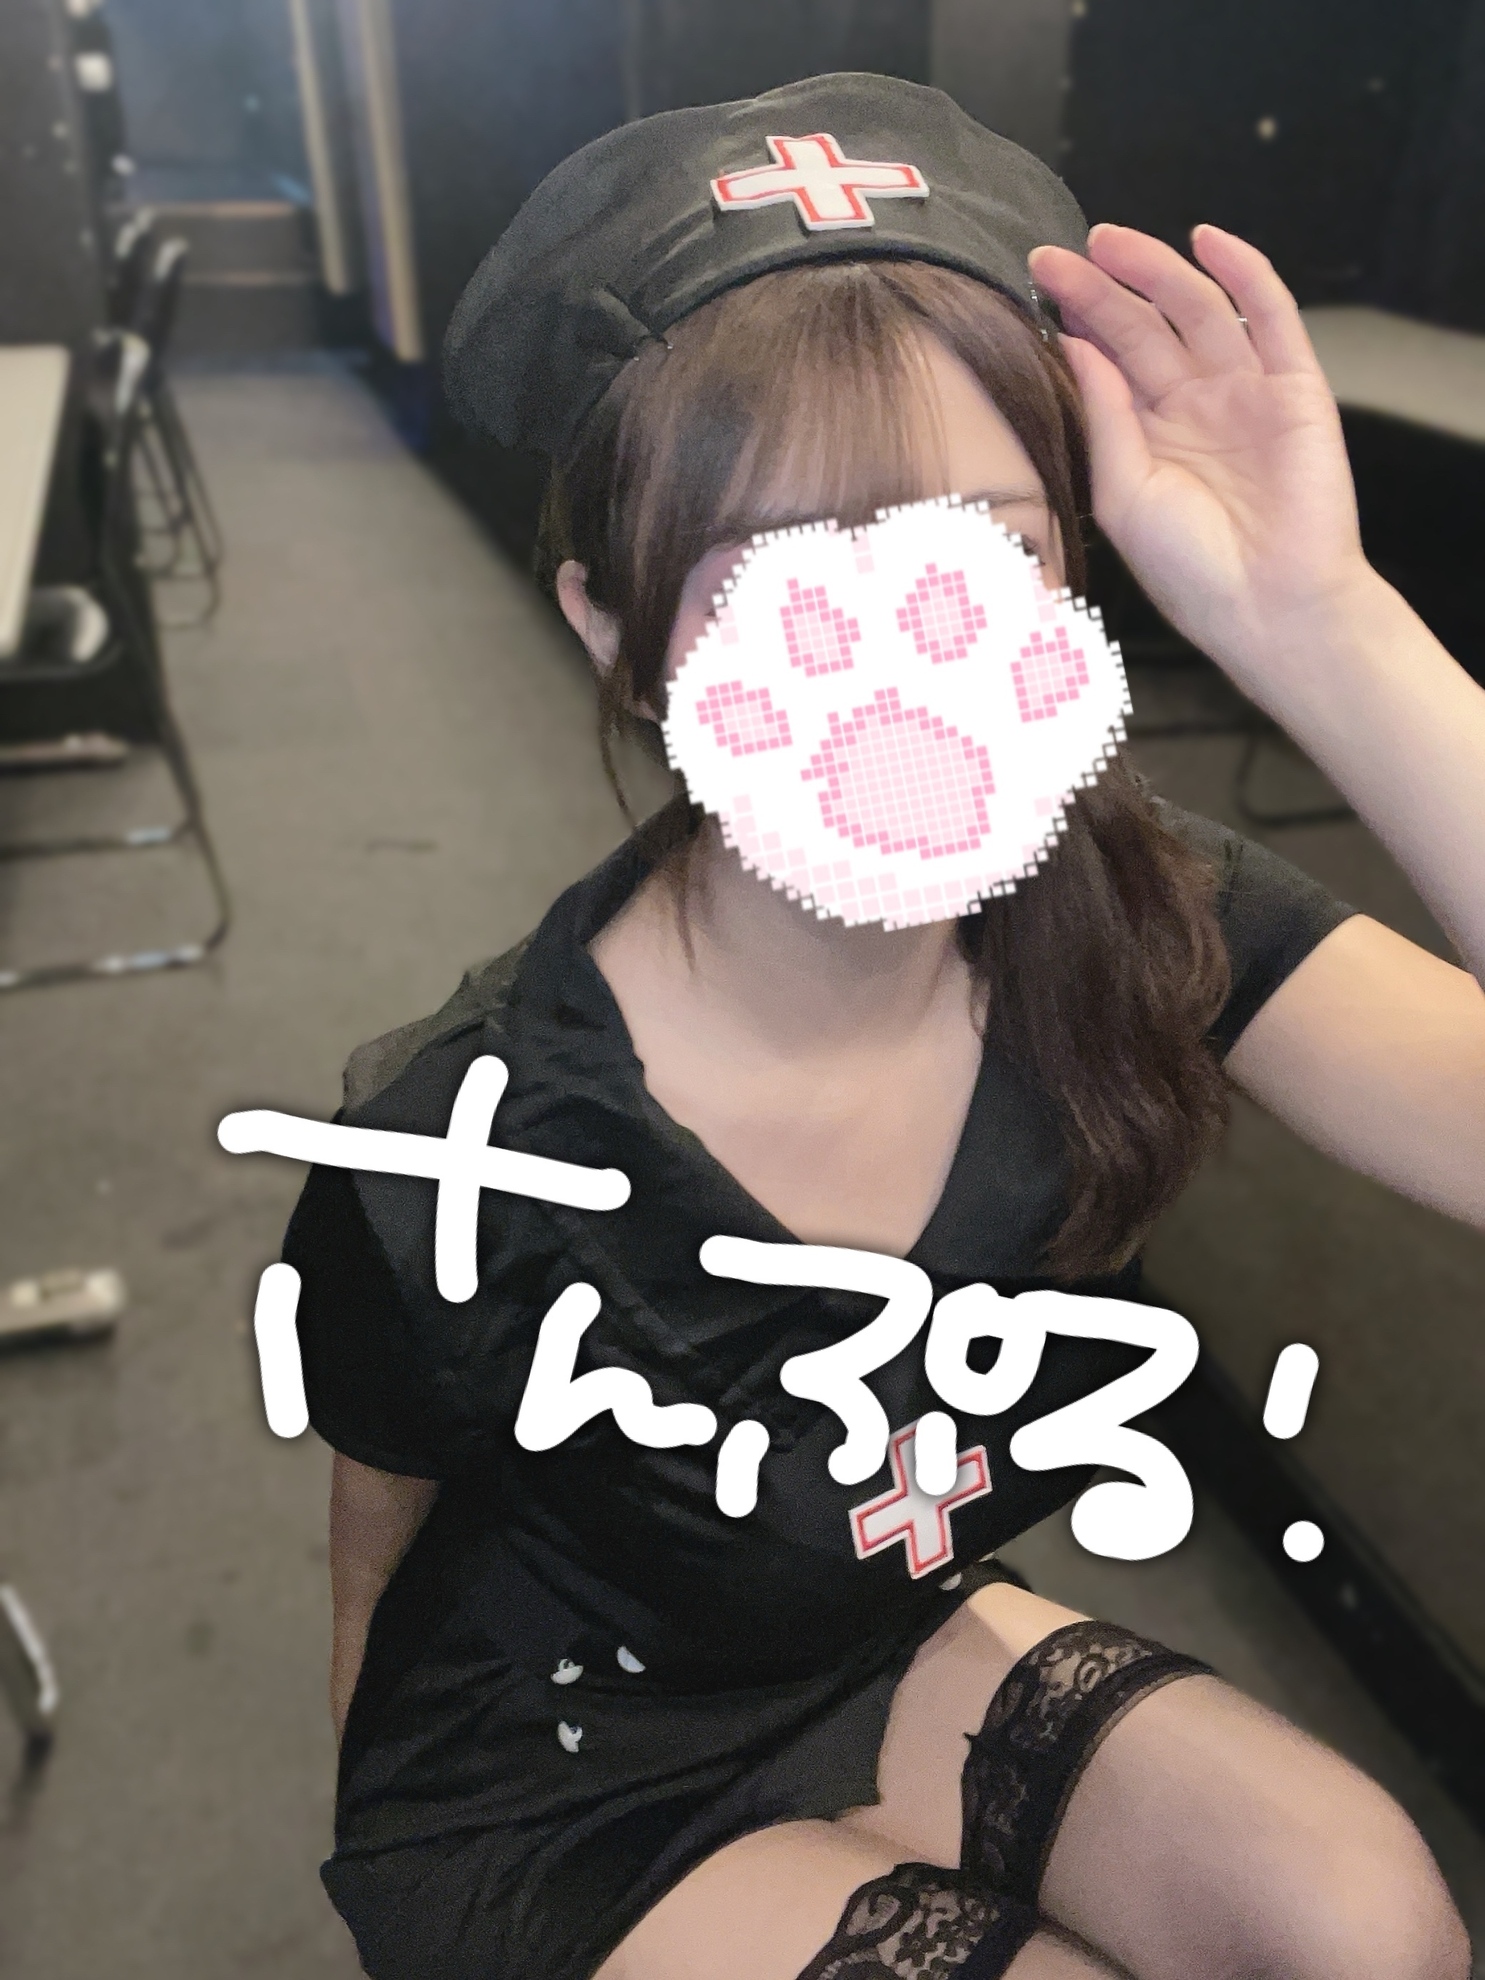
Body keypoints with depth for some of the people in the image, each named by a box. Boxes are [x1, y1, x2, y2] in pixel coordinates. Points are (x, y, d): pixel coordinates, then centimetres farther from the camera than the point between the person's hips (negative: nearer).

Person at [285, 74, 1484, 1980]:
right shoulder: (455, 1159, -32)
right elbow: (383, 1557, -11)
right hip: (561, 1792, -2)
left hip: (899, 1639, 3)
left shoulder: (1130, 920, -23)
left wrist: (1318, 628, -40)